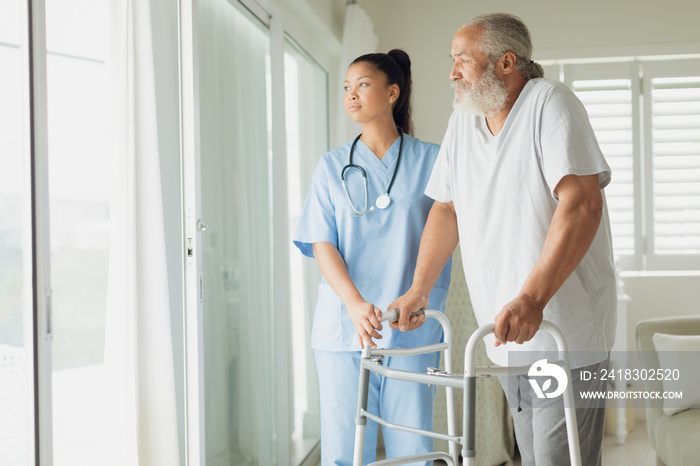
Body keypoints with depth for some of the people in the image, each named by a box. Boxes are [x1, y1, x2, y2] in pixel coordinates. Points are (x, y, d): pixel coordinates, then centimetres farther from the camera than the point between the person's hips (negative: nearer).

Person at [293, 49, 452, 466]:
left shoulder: (431, 160, 5)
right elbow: (321, 244, 1)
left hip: (412, 328, -1)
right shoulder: (332, 166, 9)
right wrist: (355, 303, -16)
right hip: (343, 326, 1)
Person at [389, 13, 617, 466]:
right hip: (506, 333, 7)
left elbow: (582, 203, -25)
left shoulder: (550, 103, -13)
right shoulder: (464, 118, 10)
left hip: (565, 330, -7)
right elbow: (447, 208, 17)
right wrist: (419, 290, 10)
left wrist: (532, 298, -33)